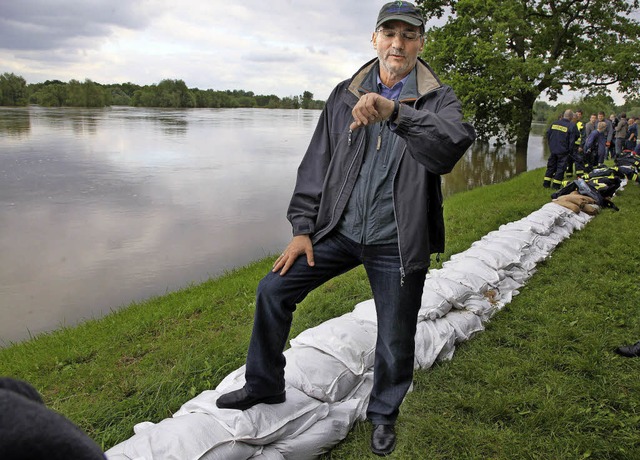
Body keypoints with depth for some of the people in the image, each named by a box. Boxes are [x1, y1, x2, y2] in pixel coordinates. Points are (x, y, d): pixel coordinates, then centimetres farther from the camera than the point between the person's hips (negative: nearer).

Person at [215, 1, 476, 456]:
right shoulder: (345, 95, 4)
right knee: (273, 289, -1)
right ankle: (264, 385, 22)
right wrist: (302, 228, 0)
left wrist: (394, 111, -43)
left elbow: (454, 143, -28)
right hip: (339, 230, 3)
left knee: (395, 340, 7)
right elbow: (317, 163, 5)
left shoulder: (438, 100, -5)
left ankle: (384, 413, 38)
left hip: (397, 243, -2)